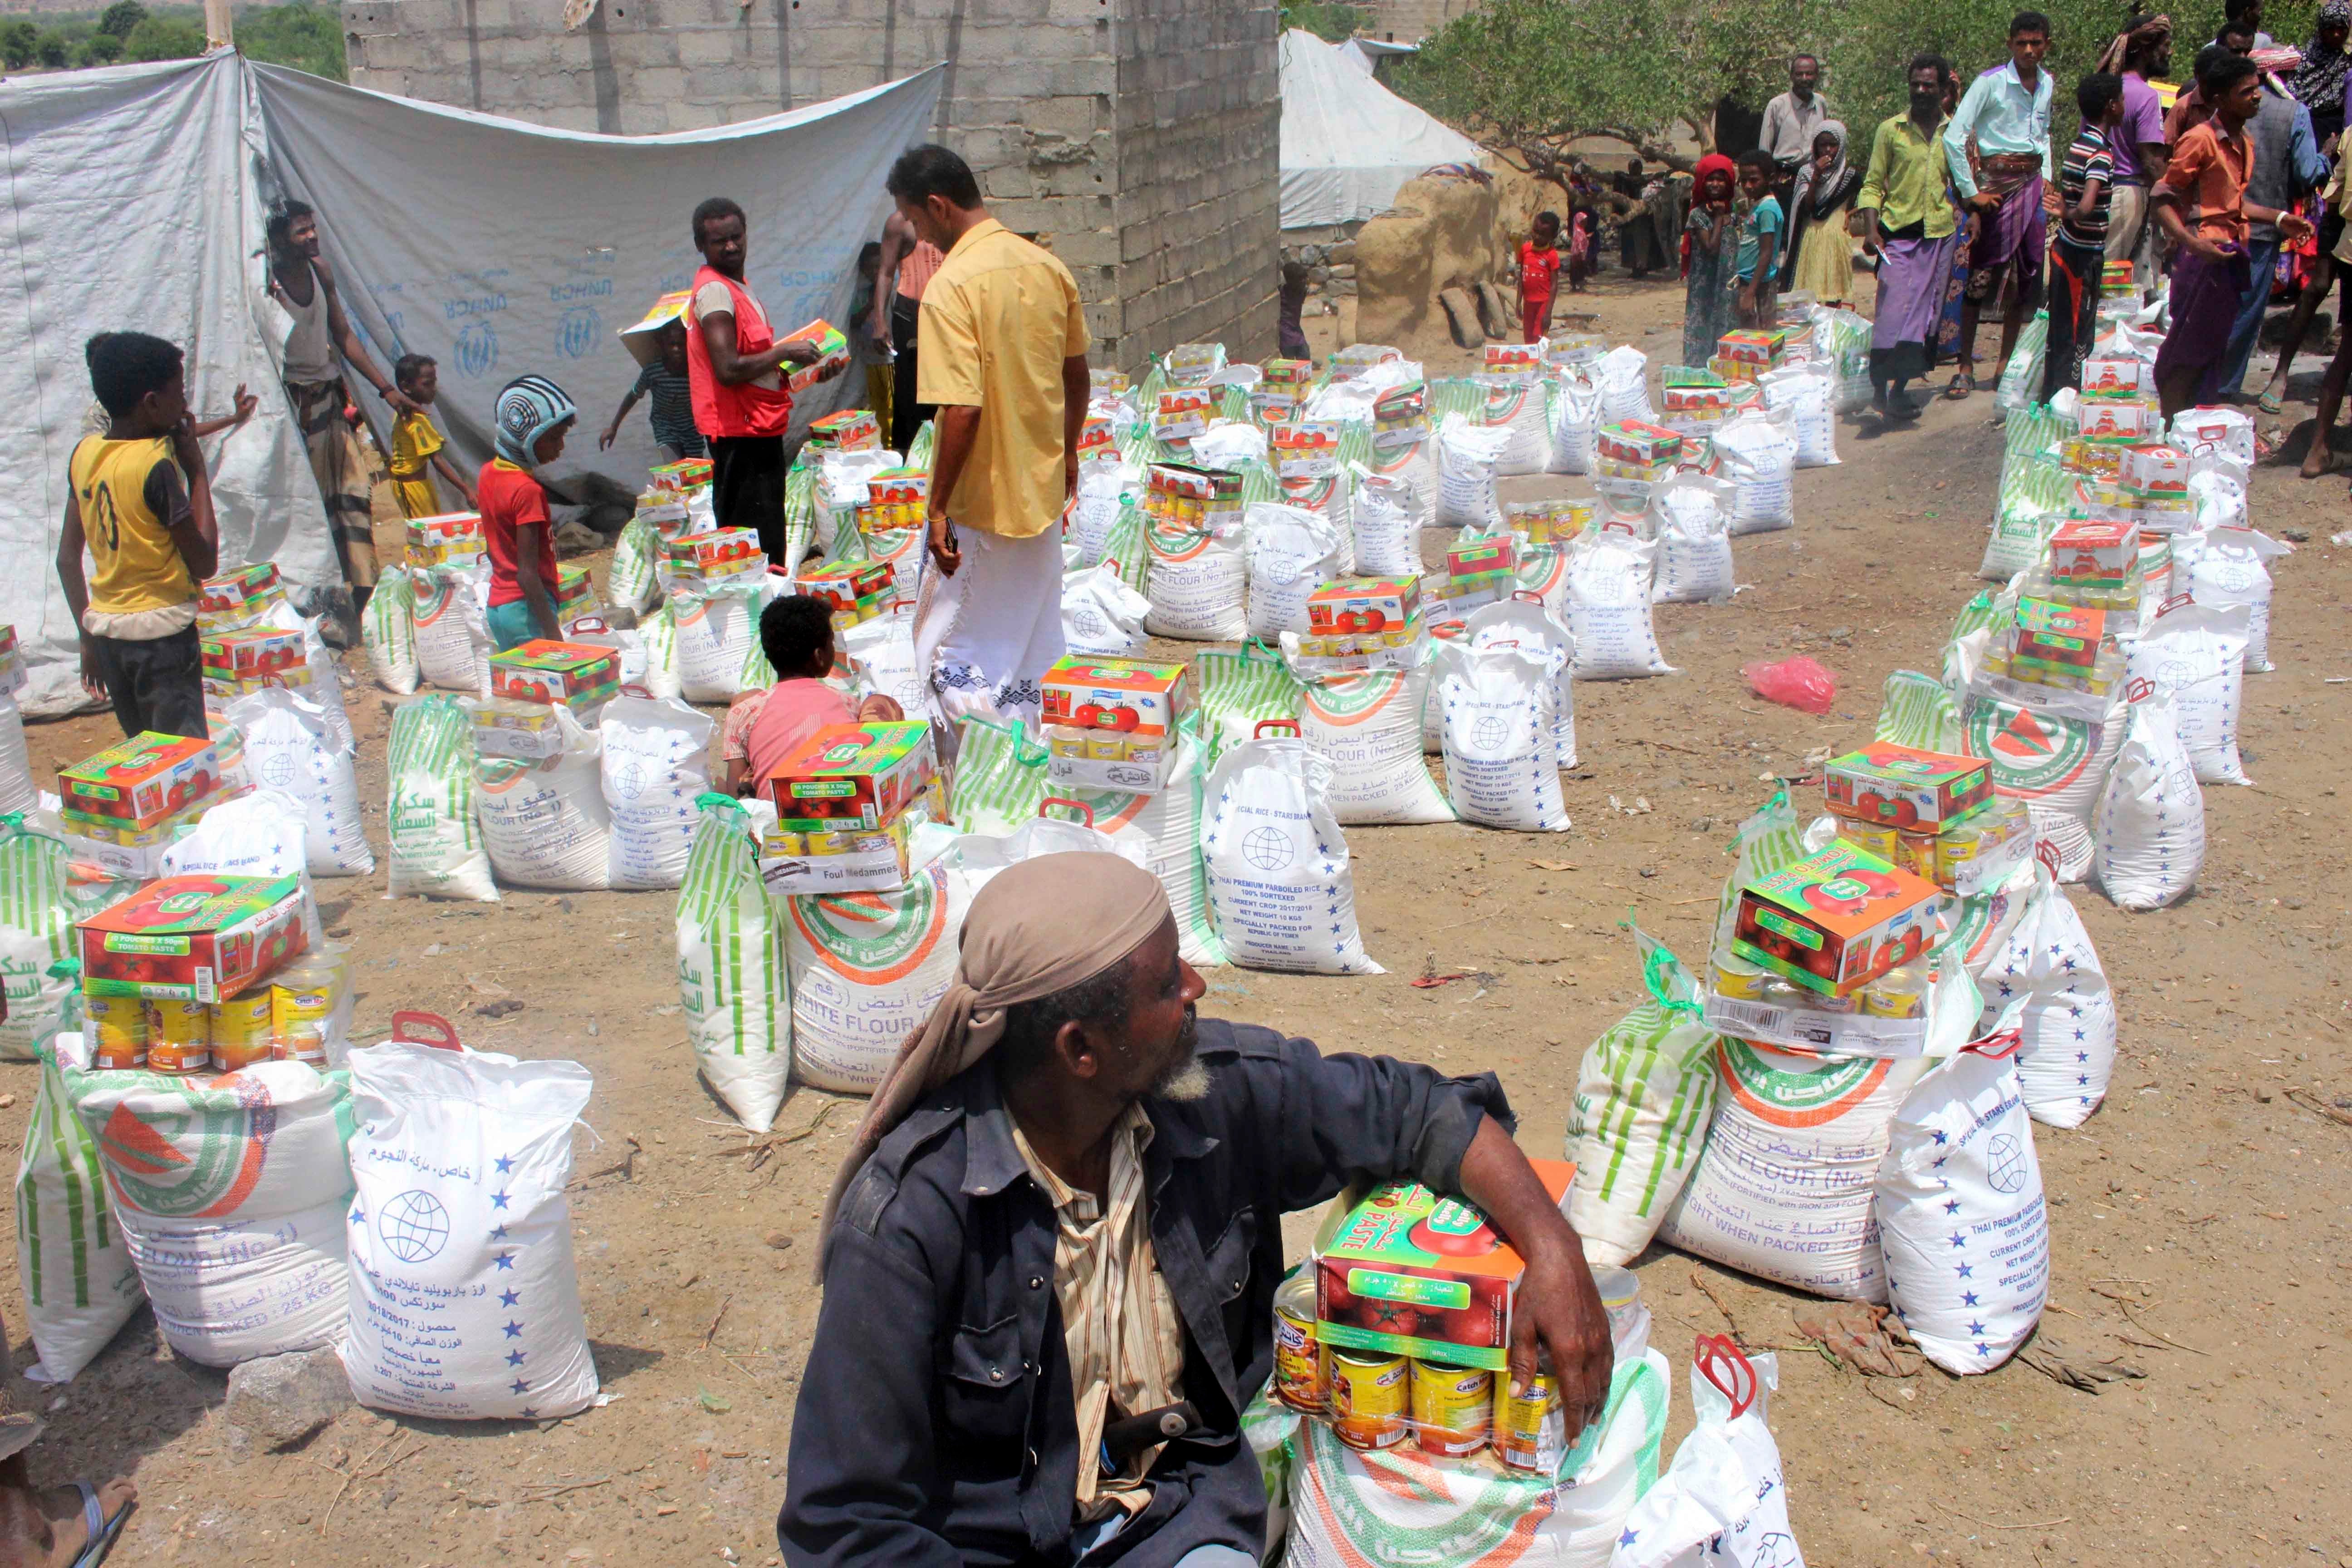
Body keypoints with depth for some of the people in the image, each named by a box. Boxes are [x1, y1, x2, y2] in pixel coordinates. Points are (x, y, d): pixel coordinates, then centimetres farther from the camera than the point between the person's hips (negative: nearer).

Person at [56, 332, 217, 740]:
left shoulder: (85, 454, 5)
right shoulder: (157, 464, -17)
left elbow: (67, 558, 10)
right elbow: (204, 565, -11)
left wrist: (88, 637, 17)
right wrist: (197, 471, -6)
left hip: (107, 631, 7)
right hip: (162, 632, -7)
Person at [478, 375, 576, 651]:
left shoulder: (488, 473, 6)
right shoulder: (527, 490, -19)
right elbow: (528, 573, -22)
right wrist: (554, 635, -22)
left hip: (498, 603, 9)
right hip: (526, 609, -9)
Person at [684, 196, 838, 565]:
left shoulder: (734, 285, 16)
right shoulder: (714, 289, -15)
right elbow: (729, 370, -24)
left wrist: (793, 371, 12)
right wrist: (784, 352, -14)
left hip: (759, 428, 10)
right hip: (740, 432, -10)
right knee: (756, 548, -8)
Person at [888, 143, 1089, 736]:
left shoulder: (952, 287, -20)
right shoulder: (1047, 265, 3)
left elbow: (963, 410, -25)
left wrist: (938, 507, -18)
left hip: (983, 501, -8)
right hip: (1042, 488, 8)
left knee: (956, 657, 4)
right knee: (1031, 637, 19)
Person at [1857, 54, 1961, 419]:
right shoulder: (1891, 129, 4)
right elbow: (1873, 184, 3)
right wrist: (1871, 229, -9)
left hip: (1941, 234, 3)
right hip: (1899, 232, -3)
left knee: (1927, 314, 3)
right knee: (1893, 310, -13)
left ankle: (1900, 389, 10)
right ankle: (1878, 387, -9)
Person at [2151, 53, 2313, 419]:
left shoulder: (2245, 142, 14)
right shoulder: (2201, 139, -14)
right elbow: (2162, 197, -15)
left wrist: (2279, 219, 14)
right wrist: (2191, 242, -27)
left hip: (2231, 256, 9)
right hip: (2205, 256, -9)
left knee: (2212, 351, 13)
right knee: (2186, 352, -4)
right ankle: (2168, 428, 5)